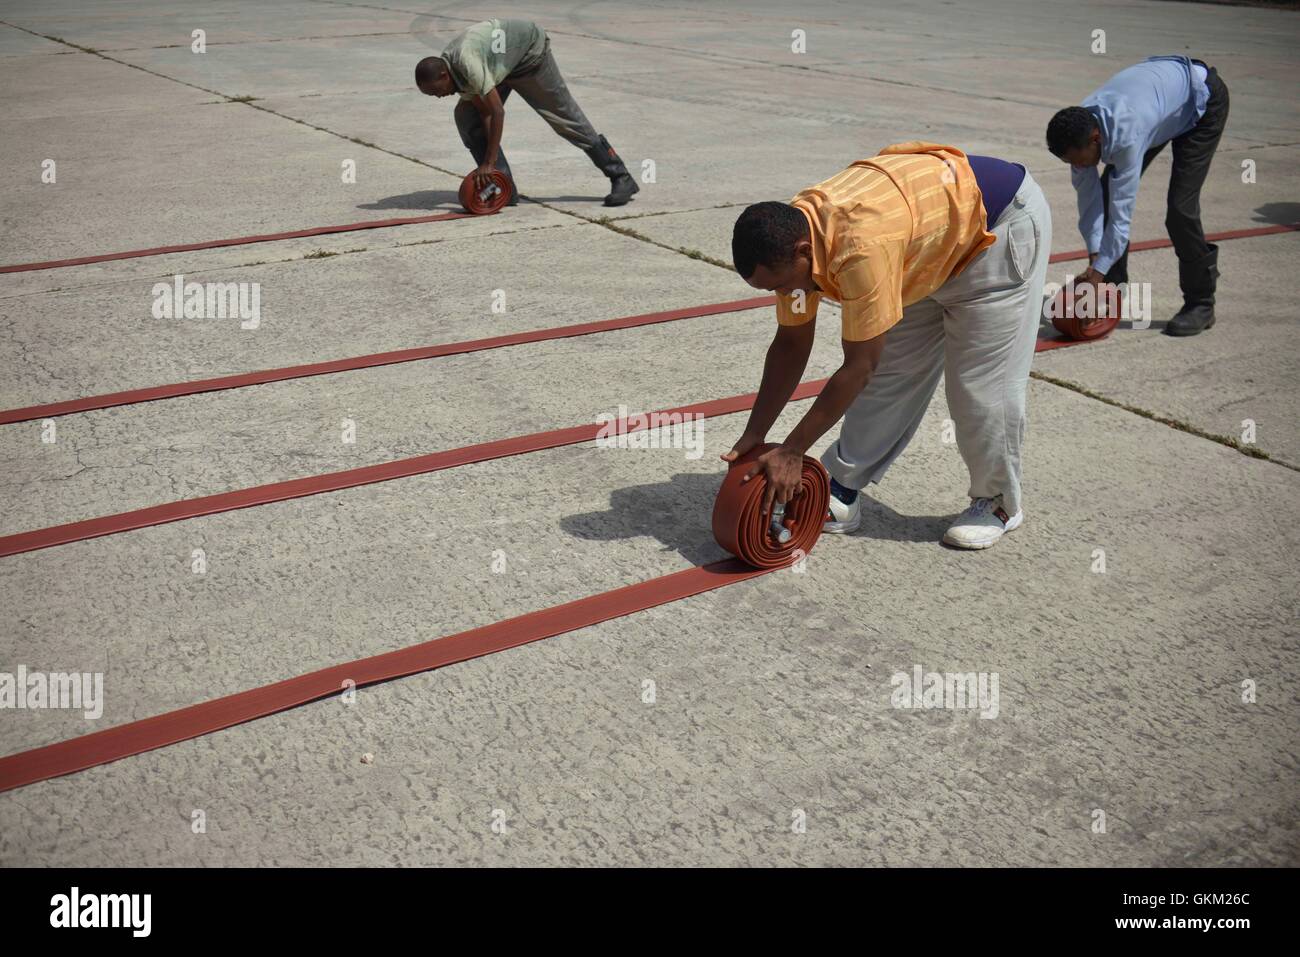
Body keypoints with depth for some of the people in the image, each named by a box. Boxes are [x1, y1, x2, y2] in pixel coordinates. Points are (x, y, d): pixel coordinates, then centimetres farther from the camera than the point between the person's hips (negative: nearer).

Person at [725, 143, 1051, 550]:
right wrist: (753, 436, -8)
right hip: (933, 244, 8)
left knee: (981, 384, -5)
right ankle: (841, 493, 12)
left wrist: (791, 452, -28)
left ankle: (998, 503, 16)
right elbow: (791, 344, -6)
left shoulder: (861, 249, -42)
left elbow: (857, 369, -34)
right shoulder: (790, 234, -17)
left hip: (1001, 223, -7)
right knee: (890, 372, 4)